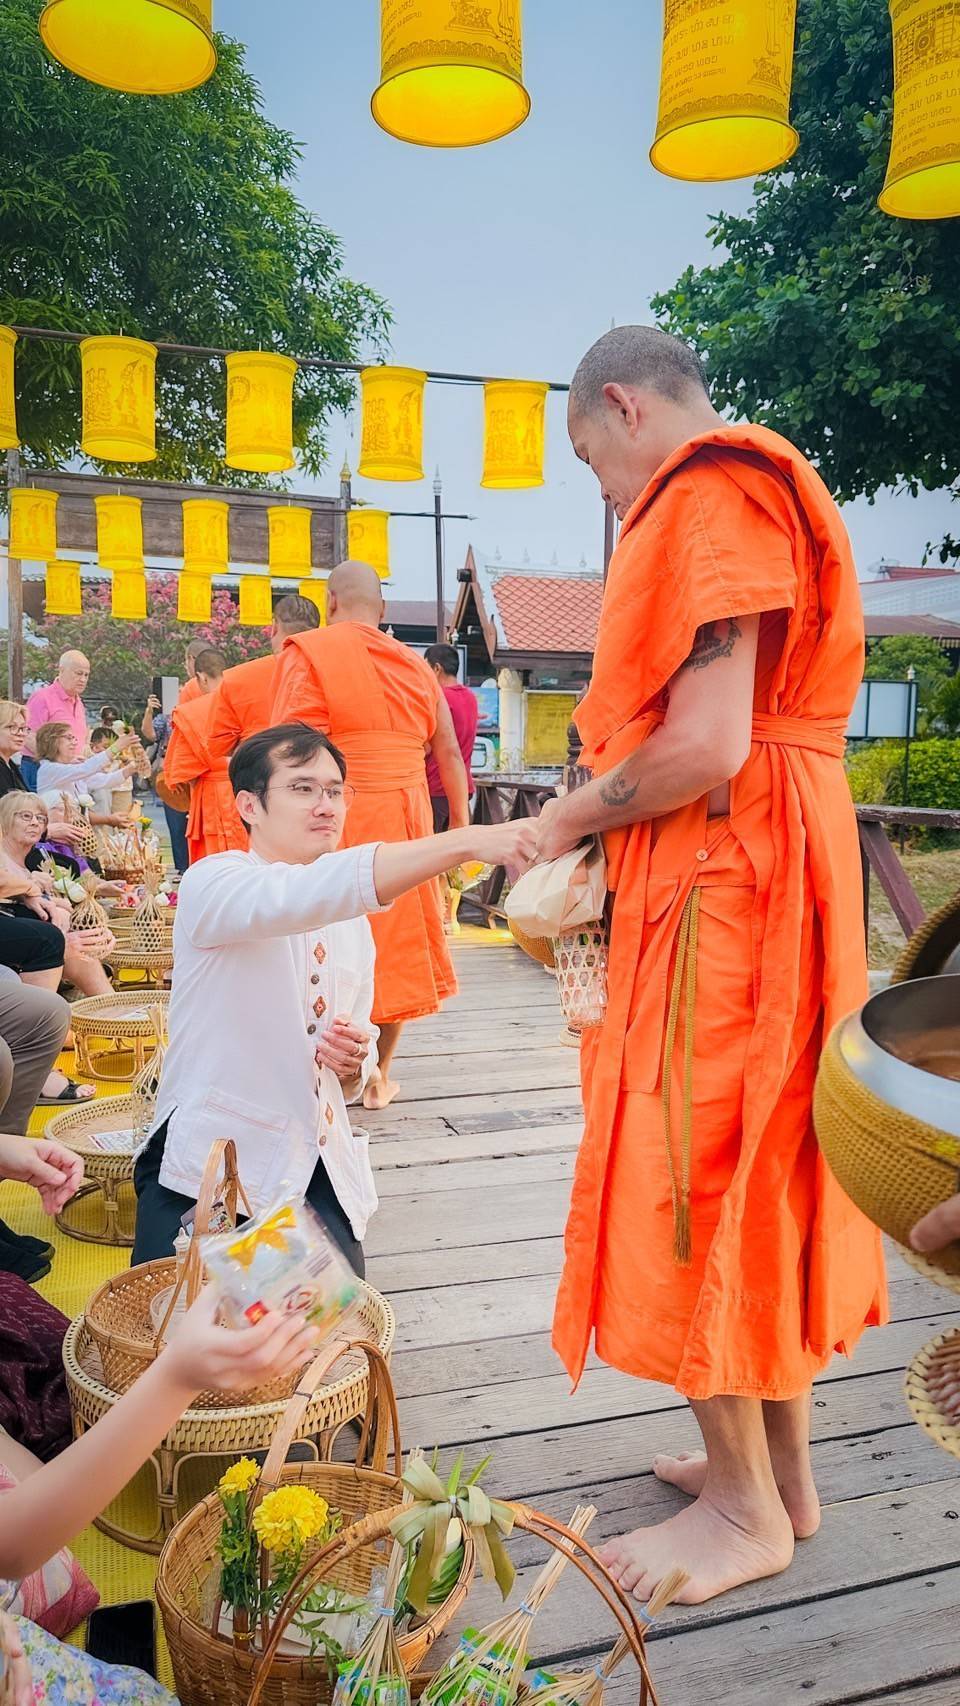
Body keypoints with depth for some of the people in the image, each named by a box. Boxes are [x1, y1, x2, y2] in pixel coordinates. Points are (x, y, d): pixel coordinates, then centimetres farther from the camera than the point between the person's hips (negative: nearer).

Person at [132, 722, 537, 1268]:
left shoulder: (353, 921, 12)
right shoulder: (213, 885, -10)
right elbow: (303, 896, -34)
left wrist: (354, 1061, -6)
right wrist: (465, 842, -41)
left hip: (321, 1171, 6)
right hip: (213, 1161, -5)